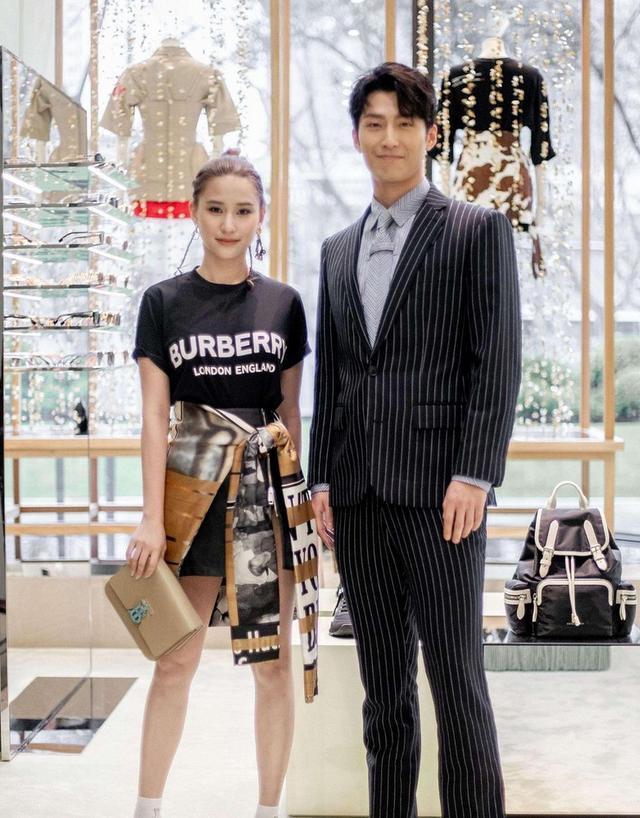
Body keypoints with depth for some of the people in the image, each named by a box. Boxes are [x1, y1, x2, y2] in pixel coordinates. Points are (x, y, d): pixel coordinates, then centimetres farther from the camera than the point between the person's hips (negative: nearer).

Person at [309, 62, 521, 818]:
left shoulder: (478, 231, 1)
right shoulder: (338, 250, 17)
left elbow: (497, 362, -6)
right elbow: (328, 373, 16)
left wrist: (474, 474, -14)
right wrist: (320, 478, 10)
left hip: (437, 484, -5)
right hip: (357, 491, 5)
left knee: (455, 676, -2)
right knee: (383, 680, 11)